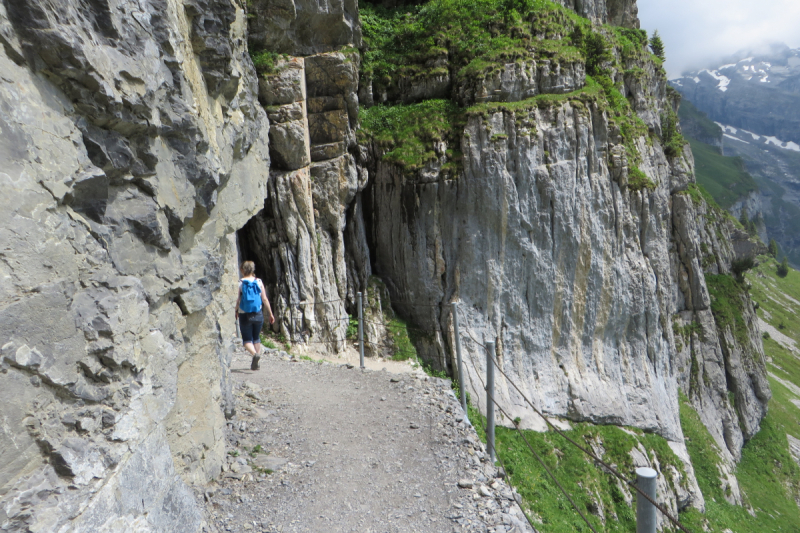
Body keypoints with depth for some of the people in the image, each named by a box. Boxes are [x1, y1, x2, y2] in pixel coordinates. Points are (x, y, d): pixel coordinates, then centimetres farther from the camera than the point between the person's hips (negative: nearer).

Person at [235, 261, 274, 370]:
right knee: (256, 338, 18)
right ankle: (255, 363, 17)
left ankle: (255, 354, -24)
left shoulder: (240, 283, -7)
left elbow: (237, 301, -10)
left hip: (244, 315, -3)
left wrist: (235, 312, 4)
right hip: (258, 315, 3)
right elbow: (265, 299, 1)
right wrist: (270, 314, 7)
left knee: (247, 339, 5)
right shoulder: (259, 282, 0)